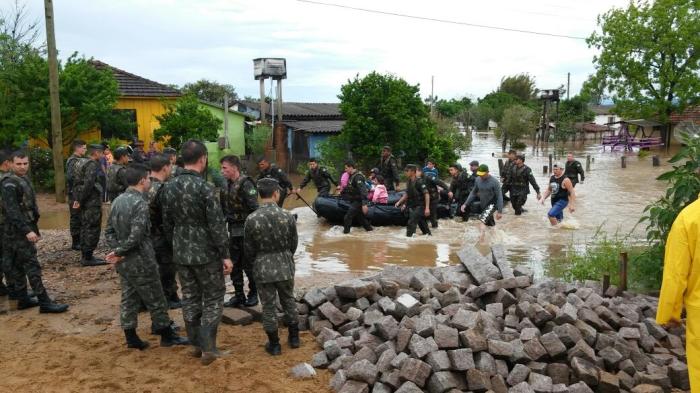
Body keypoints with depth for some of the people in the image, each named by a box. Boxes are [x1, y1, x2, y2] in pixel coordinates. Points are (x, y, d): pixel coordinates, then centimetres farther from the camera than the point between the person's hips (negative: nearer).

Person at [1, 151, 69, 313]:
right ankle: (44, 302, -7)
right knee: (32, 266, -8)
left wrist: (34, 229, 21)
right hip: (18, 232, -9)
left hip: (23, 230, 9)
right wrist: (27, 231, -27)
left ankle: (22, 299, 21)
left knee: (18, 266, 14)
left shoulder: (24, 180, 14)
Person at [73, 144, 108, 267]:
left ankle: (85, 256, 23)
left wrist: (78, 199, 14)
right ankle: (88, 258, -1)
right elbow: (88, 184, -25)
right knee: (93, 229, -5)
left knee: (85, 229, 15)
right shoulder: (93, 165, -15)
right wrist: (80, 200, -17)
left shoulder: (84, 164, 15)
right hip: (93, 203, -10)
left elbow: (78, 183, 17)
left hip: (86, 203, 10)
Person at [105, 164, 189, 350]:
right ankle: (167, 336, 17)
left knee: (129, 298, 15)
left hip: (123, 262, 8)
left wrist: (117, 250, 0)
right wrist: (119, 252, -13)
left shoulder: (118, 201, 6)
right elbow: (136, 236, -25)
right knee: (156, 300, 5)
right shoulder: (140, 204, -20)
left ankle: (131, 338, 22)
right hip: (140, 262, -8)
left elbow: (109, 231, 9)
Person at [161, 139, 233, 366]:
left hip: (181, 254, 6)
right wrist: (225, 255, -13)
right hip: (206, 254, -6)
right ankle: (208, 348, 5)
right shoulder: (204, 187, -19)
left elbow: (167, 222, 10)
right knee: (213, 299, 7)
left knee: (190, 299, 16)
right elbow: (217, 225, -19)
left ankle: (196, 344, 25)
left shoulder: (170, 187, 2)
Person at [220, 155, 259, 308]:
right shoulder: (226, 185, 9)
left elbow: (254, 209, -20)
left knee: (249, 265, 2)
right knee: (234, 265, 12)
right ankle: (239, 295, 23)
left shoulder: (245, 184, -16)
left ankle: (253, 294, 18)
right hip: (233, 231, 8)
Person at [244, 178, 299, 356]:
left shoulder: (251, 219, -13)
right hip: (285, 266, 1)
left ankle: (274, 344, 20)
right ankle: (294, 337, 32)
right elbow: (294, 243, 0)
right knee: (288, 301, 19)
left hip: (263, 268, -1)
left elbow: (249, 249, -4)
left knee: (269, 306, 10)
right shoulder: (287, 216, -12)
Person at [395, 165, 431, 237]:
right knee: (421, 223, 18)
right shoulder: (408, 182, 6)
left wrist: (427, 208, -26)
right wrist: (399, 202, 13)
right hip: (413, 206, 8)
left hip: (420, 206, -8)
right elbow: (407, 194, 19)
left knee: (411, 223, -13)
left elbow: (426, 194, -21)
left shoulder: (419, 182, -18)